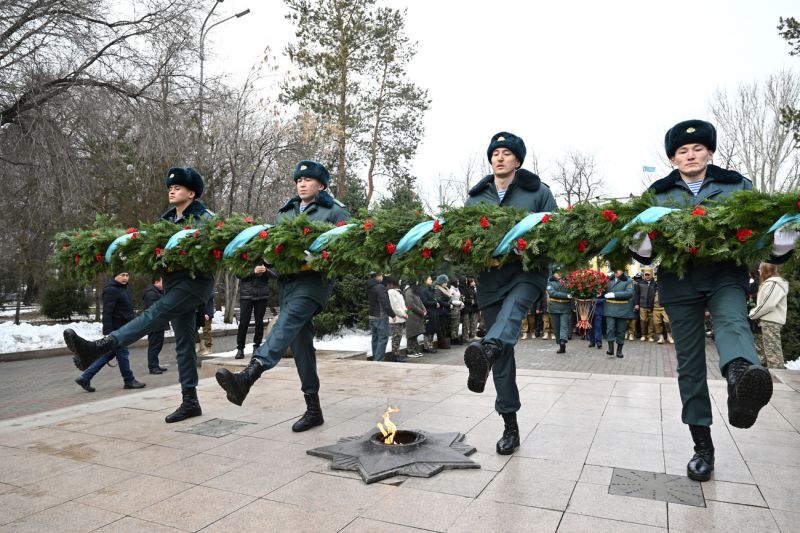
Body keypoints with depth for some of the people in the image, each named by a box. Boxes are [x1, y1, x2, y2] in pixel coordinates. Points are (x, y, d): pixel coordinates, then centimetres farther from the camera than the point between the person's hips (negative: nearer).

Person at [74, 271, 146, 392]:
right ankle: (129, 381, 14)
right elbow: (107, 313, -20)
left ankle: (84, 378, 18)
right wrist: (108, 333, -25)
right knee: (122, 354, 2)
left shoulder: (125, 288, 15)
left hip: (123, 328, 10)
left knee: (108, 354, 13)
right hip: (116, 329, -10)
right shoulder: (111, 290, -15)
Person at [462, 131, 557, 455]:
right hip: (490, 278, 2)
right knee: (503, 351, 2)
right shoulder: (476, 197, 14)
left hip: (527, 272, -2)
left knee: (513, 307, -37)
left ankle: (485, 351, -66)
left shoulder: (538, 192, 6)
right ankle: (510, 425, 10)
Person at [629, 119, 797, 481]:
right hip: (678, 282, 1)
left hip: (725, 274, -1)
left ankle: (741, 378, -69)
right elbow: (643, 230, 7)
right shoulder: (658, 193, 13)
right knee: (689, 364, 3)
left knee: (731, 322, -36)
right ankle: (702, 445, 13)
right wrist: (642, 247, -18)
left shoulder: (736, 185, 12)